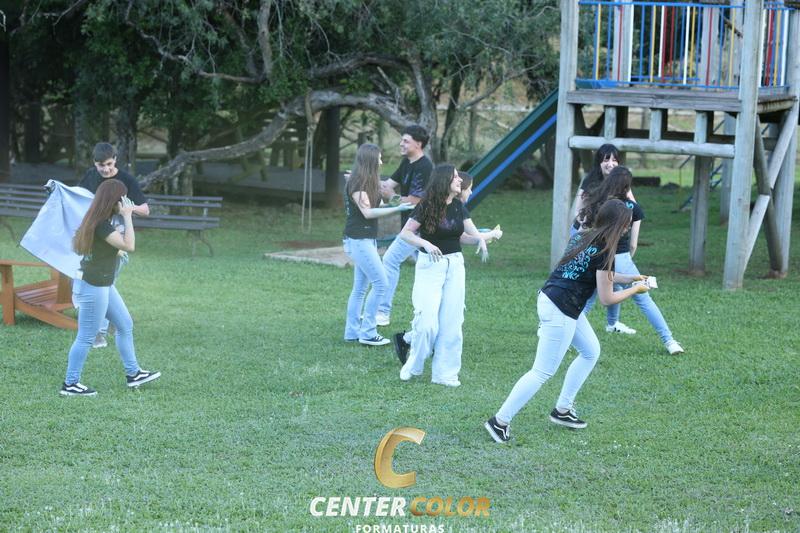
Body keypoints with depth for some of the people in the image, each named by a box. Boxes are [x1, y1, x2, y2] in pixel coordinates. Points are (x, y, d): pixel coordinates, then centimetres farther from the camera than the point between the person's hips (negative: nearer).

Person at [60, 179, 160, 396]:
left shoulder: (99, 220, 7)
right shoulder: (101, 225, -24)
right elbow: (129, 245, -28)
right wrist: (127, 217, -19)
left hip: (103, 284, 11)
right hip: (93, 287, -11)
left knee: (125, 325, 18)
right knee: (86, 337, -2)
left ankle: (133, 374, 28)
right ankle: (70, 384, 7)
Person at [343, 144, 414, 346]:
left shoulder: (367, 183, 14)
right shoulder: (357, 184, -14)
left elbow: (372, 209, 11)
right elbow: (367, 212, -21)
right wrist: (397, 209, -25)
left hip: (367, 240, 10)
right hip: (359, 240, -10)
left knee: (360, 287, 10)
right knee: (380, 283, -9)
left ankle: (352, 331, 14)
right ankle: (367, 333, -5)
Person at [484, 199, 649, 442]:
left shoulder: (582, 237, 9)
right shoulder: (604, 250, -16)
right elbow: (606, 298, -9)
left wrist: (629, 278, 27)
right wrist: (635, 290, 5)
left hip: (549, 298, 10)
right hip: (560, 311, -10)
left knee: (591, 351, 22)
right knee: (543, 372, -4)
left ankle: (562, 410, 26)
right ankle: (500, 421, -3)